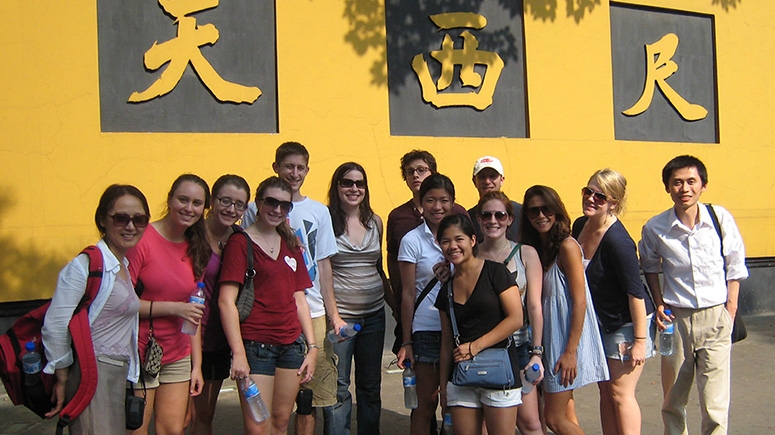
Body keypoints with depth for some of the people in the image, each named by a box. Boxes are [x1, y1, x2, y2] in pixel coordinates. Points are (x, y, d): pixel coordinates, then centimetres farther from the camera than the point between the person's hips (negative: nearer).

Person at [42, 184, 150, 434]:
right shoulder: (85, 265, -12)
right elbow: (55, 327, -16)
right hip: (91, 374, -8)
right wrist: (62, 380, -10)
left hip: (118, 375, 8)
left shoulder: (125, 266, 13)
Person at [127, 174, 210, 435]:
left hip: (178, 358, 6)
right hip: (138, 356, -5)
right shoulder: (141, 240, -12)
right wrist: (173, 308, -19)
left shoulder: (196, 250, 8)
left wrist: (197, 365, 9)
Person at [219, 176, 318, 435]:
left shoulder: (291, 245, 14)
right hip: (255, 345, -6)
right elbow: (226, 301, -12)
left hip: (291, 345, 6)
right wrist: (238, 353, -18)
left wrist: (312, 347, 9)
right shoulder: (241, 242, -5)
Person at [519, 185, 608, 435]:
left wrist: (570, 351, -19)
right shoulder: (536, 249, 10)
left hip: (567, 339, -7)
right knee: (564, 415, 12)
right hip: (548, 339, 8)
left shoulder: (567, 246, -12)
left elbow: (579, 301, -16)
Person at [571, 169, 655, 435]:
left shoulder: (617, 240, -27)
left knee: (621, 394, 1)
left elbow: (635, 292, -24)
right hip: (601, 323, 8)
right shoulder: (580, 226, -2)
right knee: (605, 392, 15)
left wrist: (640, 340, -21)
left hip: (626, 323, -8)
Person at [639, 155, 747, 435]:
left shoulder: (721, 218, -6)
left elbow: (734, 267, 5)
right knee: (673, 402, 11)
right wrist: (659, 305, 4)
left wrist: (730, 312, 1)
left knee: (715, 406, -1)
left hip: (715, 317, -1)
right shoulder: (655, 228, -5)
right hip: (677, 318, 1)